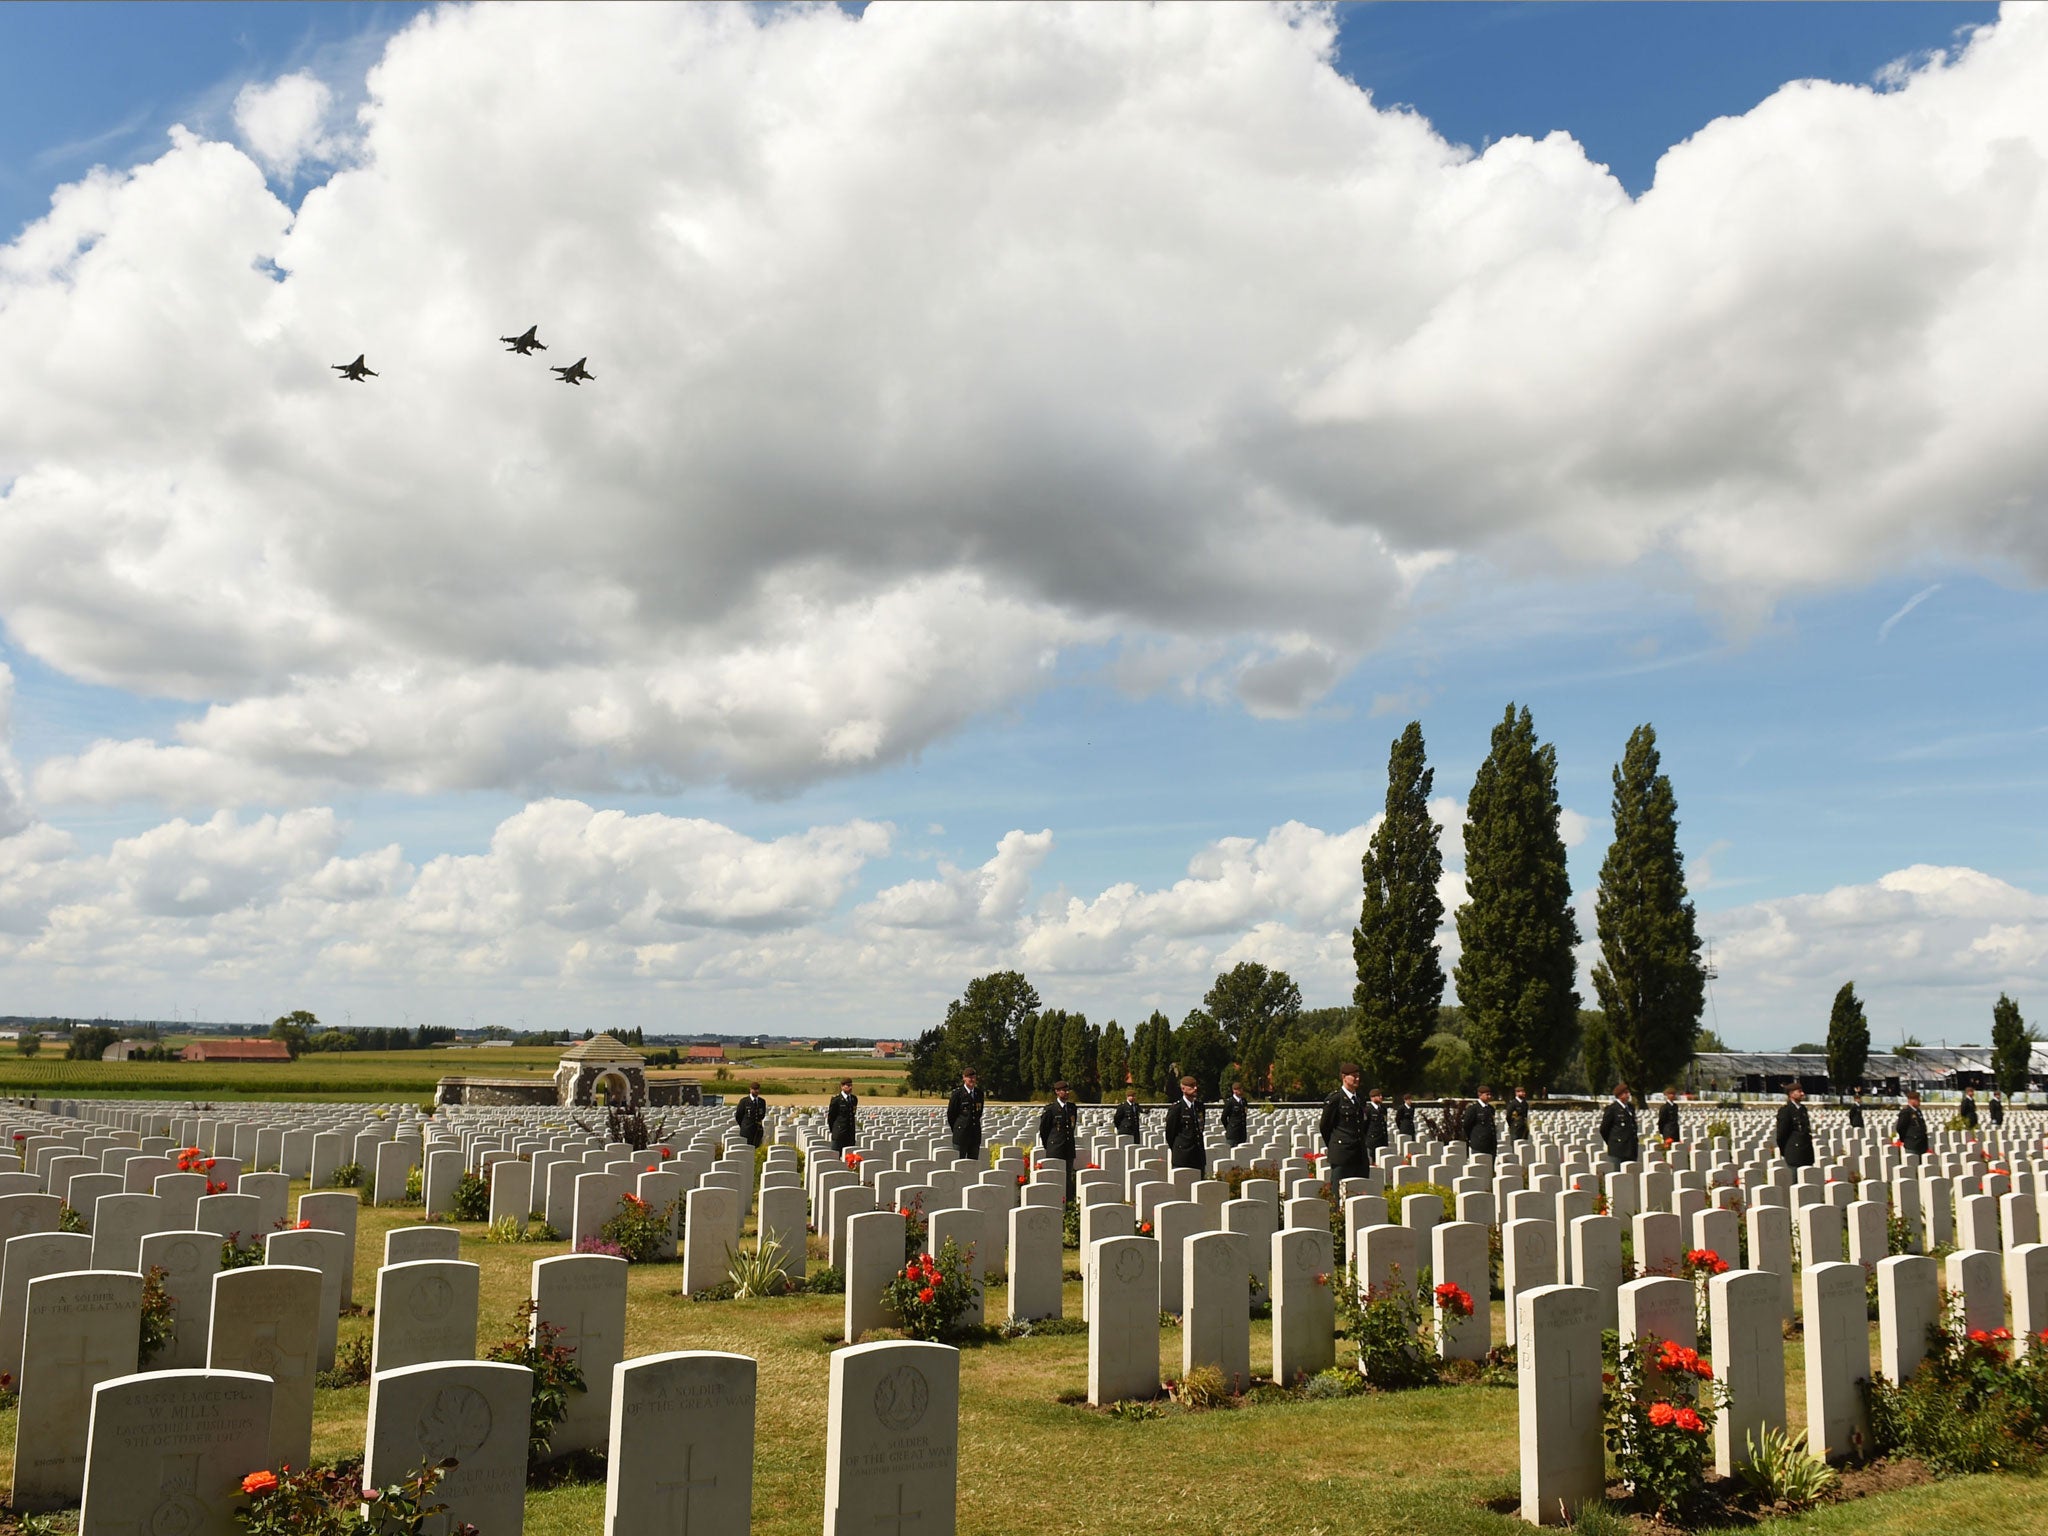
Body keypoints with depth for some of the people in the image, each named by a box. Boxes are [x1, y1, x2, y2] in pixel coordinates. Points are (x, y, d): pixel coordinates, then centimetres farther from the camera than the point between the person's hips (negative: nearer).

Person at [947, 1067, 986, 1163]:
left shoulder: (979, 1093, 9)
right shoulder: (958, 1093, -6)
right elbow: (950, 1113, 0)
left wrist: (975, 1124, 13)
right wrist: (956, 1129, 6)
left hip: (975, 1133, 5)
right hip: (961, 1133, -5)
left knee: (974, 1161, 5)